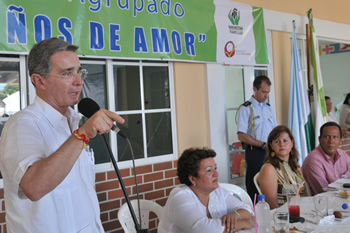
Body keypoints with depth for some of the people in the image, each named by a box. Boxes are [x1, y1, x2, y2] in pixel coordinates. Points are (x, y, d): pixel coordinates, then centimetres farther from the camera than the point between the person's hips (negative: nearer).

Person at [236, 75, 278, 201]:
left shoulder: (268, 108, 16)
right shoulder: (246, 108, -6)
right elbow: (242, 136, -13)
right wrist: (263, 145, -16)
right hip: (255, 152, -6)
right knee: (254, 187, -3)